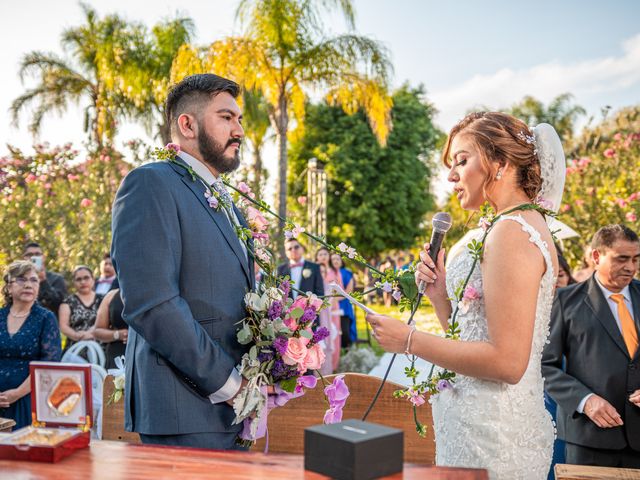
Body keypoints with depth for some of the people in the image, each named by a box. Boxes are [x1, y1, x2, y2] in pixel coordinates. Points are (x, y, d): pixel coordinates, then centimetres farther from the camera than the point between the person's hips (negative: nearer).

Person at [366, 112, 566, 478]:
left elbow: (507, 361, -22)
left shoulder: (511, 232, -16)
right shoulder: (529, 226, 13)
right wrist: (440, 296, 0)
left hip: (490, 436, -9)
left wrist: (411, 340, -16)